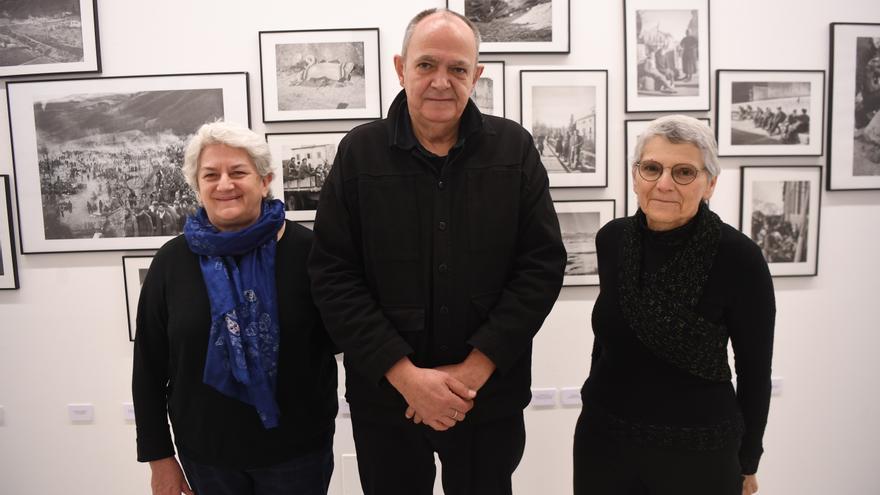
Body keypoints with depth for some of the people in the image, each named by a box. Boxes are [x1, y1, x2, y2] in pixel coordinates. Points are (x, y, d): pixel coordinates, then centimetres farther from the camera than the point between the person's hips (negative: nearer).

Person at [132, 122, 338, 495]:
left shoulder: (304, 249, -10)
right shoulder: (172, 261, -4)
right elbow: (149, 369, 2)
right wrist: (159, 456, 3)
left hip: (298, 448, -1)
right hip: (206, 453, 2)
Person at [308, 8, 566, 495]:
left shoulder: (513, 148, -3)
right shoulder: (359, 152, -4)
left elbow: (543, 263, -7)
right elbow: (333, 276, -8)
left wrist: (474, 369, -13)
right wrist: (405, 375, -15)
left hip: (491, 397, 1)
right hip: (384, 396, 0)